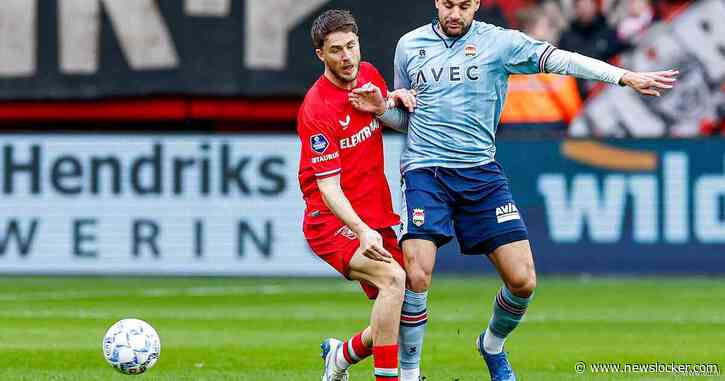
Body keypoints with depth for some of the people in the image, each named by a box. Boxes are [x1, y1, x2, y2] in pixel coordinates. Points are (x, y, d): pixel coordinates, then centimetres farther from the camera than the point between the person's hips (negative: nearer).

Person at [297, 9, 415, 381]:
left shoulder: (368, 75, 4)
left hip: (376, 219, 7)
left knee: (403, 319, 3)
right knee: (392, 278, -31)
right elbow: (328, 187, -22)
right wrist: (362, 232, -37)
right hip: (332, 222, -7)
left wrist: (395, 100, 2)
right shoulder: (317, 109, -18)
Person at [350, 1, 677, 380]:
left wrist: (626, 77, -18)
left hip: (480, 171, 1)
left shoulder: (499, 42, 1)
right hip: (424, 170, -1)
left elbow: (558, 59, -9)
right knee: (416, 277, -19)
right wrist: (381, 107, -3)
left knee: (523, 281, -4)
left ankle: (492, 345, 27)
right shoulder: (409, 45, 8)